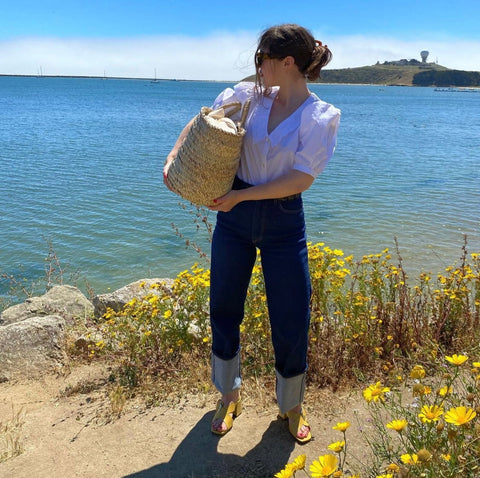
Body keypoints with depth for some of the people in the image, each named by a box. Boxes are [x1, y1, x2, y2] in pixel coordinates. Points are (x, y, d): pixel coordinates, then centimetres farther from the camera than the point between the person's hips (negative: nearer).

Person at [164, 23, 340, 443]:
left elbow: (300, 179, -17)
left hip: (283, 225, -3)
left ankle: (291, 405, 32)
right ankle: (229, 397, 35)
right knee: (224, 310, 11)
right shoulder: (250, 95, 0)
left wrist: (239, 196, -17)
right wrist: (174, 156, -3)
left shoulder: (322, 117, -10)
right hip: (234, 218, 4)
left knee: (291, 321, 4)